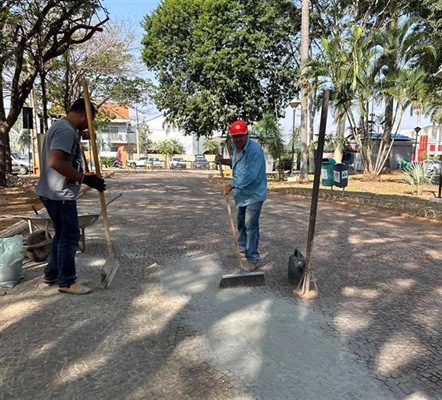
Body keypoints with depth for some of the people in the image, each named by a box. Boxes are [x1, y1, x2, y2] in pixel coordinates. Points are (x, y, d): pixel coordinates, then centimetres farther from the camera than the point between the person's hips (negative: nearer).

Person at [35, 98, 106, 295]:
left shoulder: (62, 128, 17)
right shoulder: (66, 130, -18)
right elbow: (56, 162, -30)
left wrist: (84, 176, 17)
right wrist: (85, 179, -26)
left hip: (56, 193, 11)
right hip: (60, 194, -11)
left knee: (62, 234, 20)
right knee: (69, 237, -2)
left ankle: (51, 274, 31)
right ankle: (67, 282, 10)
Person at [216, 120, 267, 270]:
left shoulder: (254, 150, -26)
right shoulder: (235, 147, 3)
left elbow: (250, 175, -31)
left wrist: (231, 186, -24)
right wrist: (223, 161, 6)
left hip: (254, 194, -9)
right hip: (242, 193, 9)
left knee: (250, 225, -9)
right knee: (240, 222, 20)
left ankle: (252, 258, 0)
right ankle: (243, 248, 39)